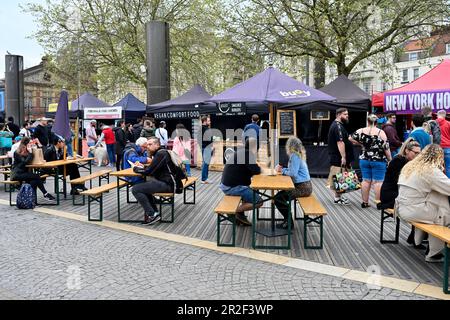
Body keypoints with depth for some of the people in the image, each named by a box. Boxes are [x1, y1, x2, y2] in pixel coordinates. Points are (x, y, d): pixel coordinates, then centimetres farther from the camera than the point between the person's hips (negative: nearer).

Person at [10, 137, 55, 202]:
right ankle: (45, 194, -18)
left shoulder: (27, 152, 11)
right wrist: (30, 152, -19)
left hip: (24, 173, 6)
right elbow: (25, 162, -21)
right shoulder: (17, 153, -9)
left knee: (34, 181, -26)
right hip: (17, 174, -6)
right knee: (36, 176, -25)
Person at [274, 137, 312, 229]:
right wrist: (282, 169, 8)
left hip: (303, 187, -10)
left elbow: (293, 173, -21)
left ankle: (289, 222, 1)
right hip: (304, 186, 10)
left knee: (278, 198, -9)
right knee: (280, 195, 19)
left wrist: (283, 171, -3)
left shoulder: (295, 156, -15)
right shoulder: (298, 155, 15)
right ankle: (287, 220, 21)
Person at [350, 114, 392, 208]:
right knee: (378, 182, 0)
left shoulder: (361, 131, 0)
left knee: (366, 180, 9)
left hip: (364, 160, 4)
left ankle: (365, 202, 15)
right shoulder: (381, 132, -9)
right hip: (378, 161, -4)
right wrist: (390, 159, 0)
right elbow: (386, 148, -9)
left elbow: (351, 139, 2)